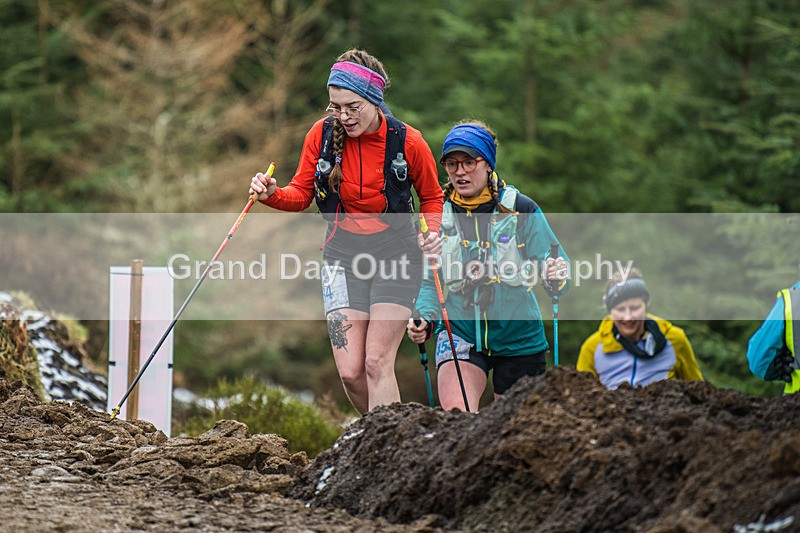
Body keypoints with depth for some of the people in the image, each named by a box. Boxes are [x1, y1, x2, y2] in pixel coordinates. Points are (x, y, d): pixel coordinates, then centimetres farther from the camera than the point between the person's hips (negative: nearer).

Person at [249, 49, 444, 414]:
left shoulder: (407, 141, -11)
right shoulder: (322, 134, -6)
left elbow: (432, 197, 5)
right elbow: (302, 193, 4)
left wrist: (432, 232, -14)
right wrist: (273, 195, -18)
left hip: (395, 252, -3)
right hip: (342, 254, 3)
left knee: (377, 363, -12)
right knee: (350, 371, -5)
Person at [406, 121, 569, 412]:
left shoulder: (521, 209, -7)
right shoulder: (438, 215, 0)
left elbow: (558, 274, -8)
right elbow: (431, 282, 7)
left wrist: (556, 278, -31)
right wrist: (425, 319, -12)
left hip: (518, 337, -1)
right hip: (460, 332, 1)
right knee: (455, 414, -24)